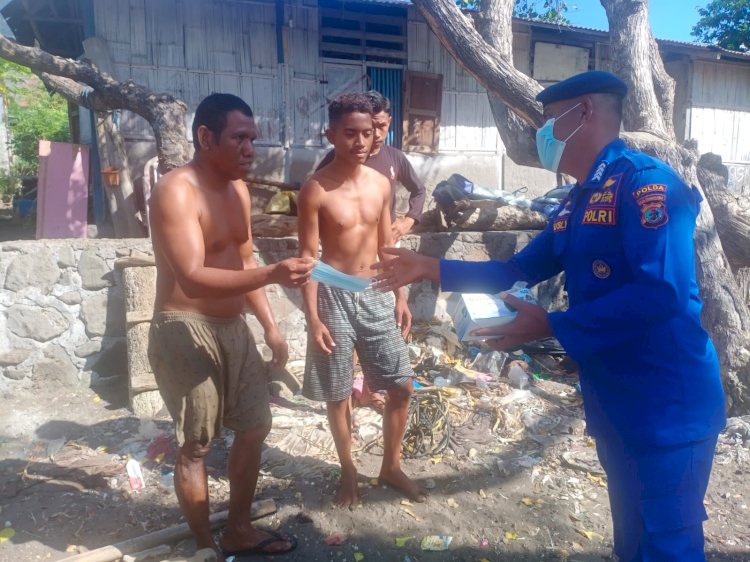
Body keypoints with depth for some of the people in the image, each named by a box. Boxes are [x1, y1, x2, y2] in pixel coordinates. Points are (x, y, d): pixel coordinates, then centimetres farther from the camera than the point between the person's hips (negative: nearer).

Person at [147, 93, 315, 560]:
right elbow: (192, 278, -29)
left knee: (255, 426, 15)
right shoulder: (176, 192, -18)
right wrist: (274, 274, -38)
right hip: (186, 331, -8)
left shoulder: (238, 189, 9)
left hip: (232, 327, 9)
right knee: (196, 445, 4)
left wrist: (271, 327, 13)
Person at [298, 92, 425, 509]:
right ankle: (349, 472, 31)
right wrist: (313, 318, -13)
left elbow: (386, 245, 11)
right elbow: (308, 257, -10)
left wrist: (401, 297, 10)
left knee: (402, 385, 8)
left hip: (377, 295, 5)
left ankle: (391, 467, 29)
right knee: (338, 394, 8)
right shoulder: (316, 190, -11)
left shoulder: (381, 184, 3)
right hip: (335, 298, -4)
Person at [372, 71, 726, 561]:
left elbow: (662, 293, -29)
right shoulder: (578, 203, 12)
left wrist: (551, 326, -25)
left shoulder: (647, 181, -17)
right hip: (614, 407, 9)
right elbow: (516, 271, 16)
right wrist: (430, 268, 11)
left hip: (667, 408, -9)